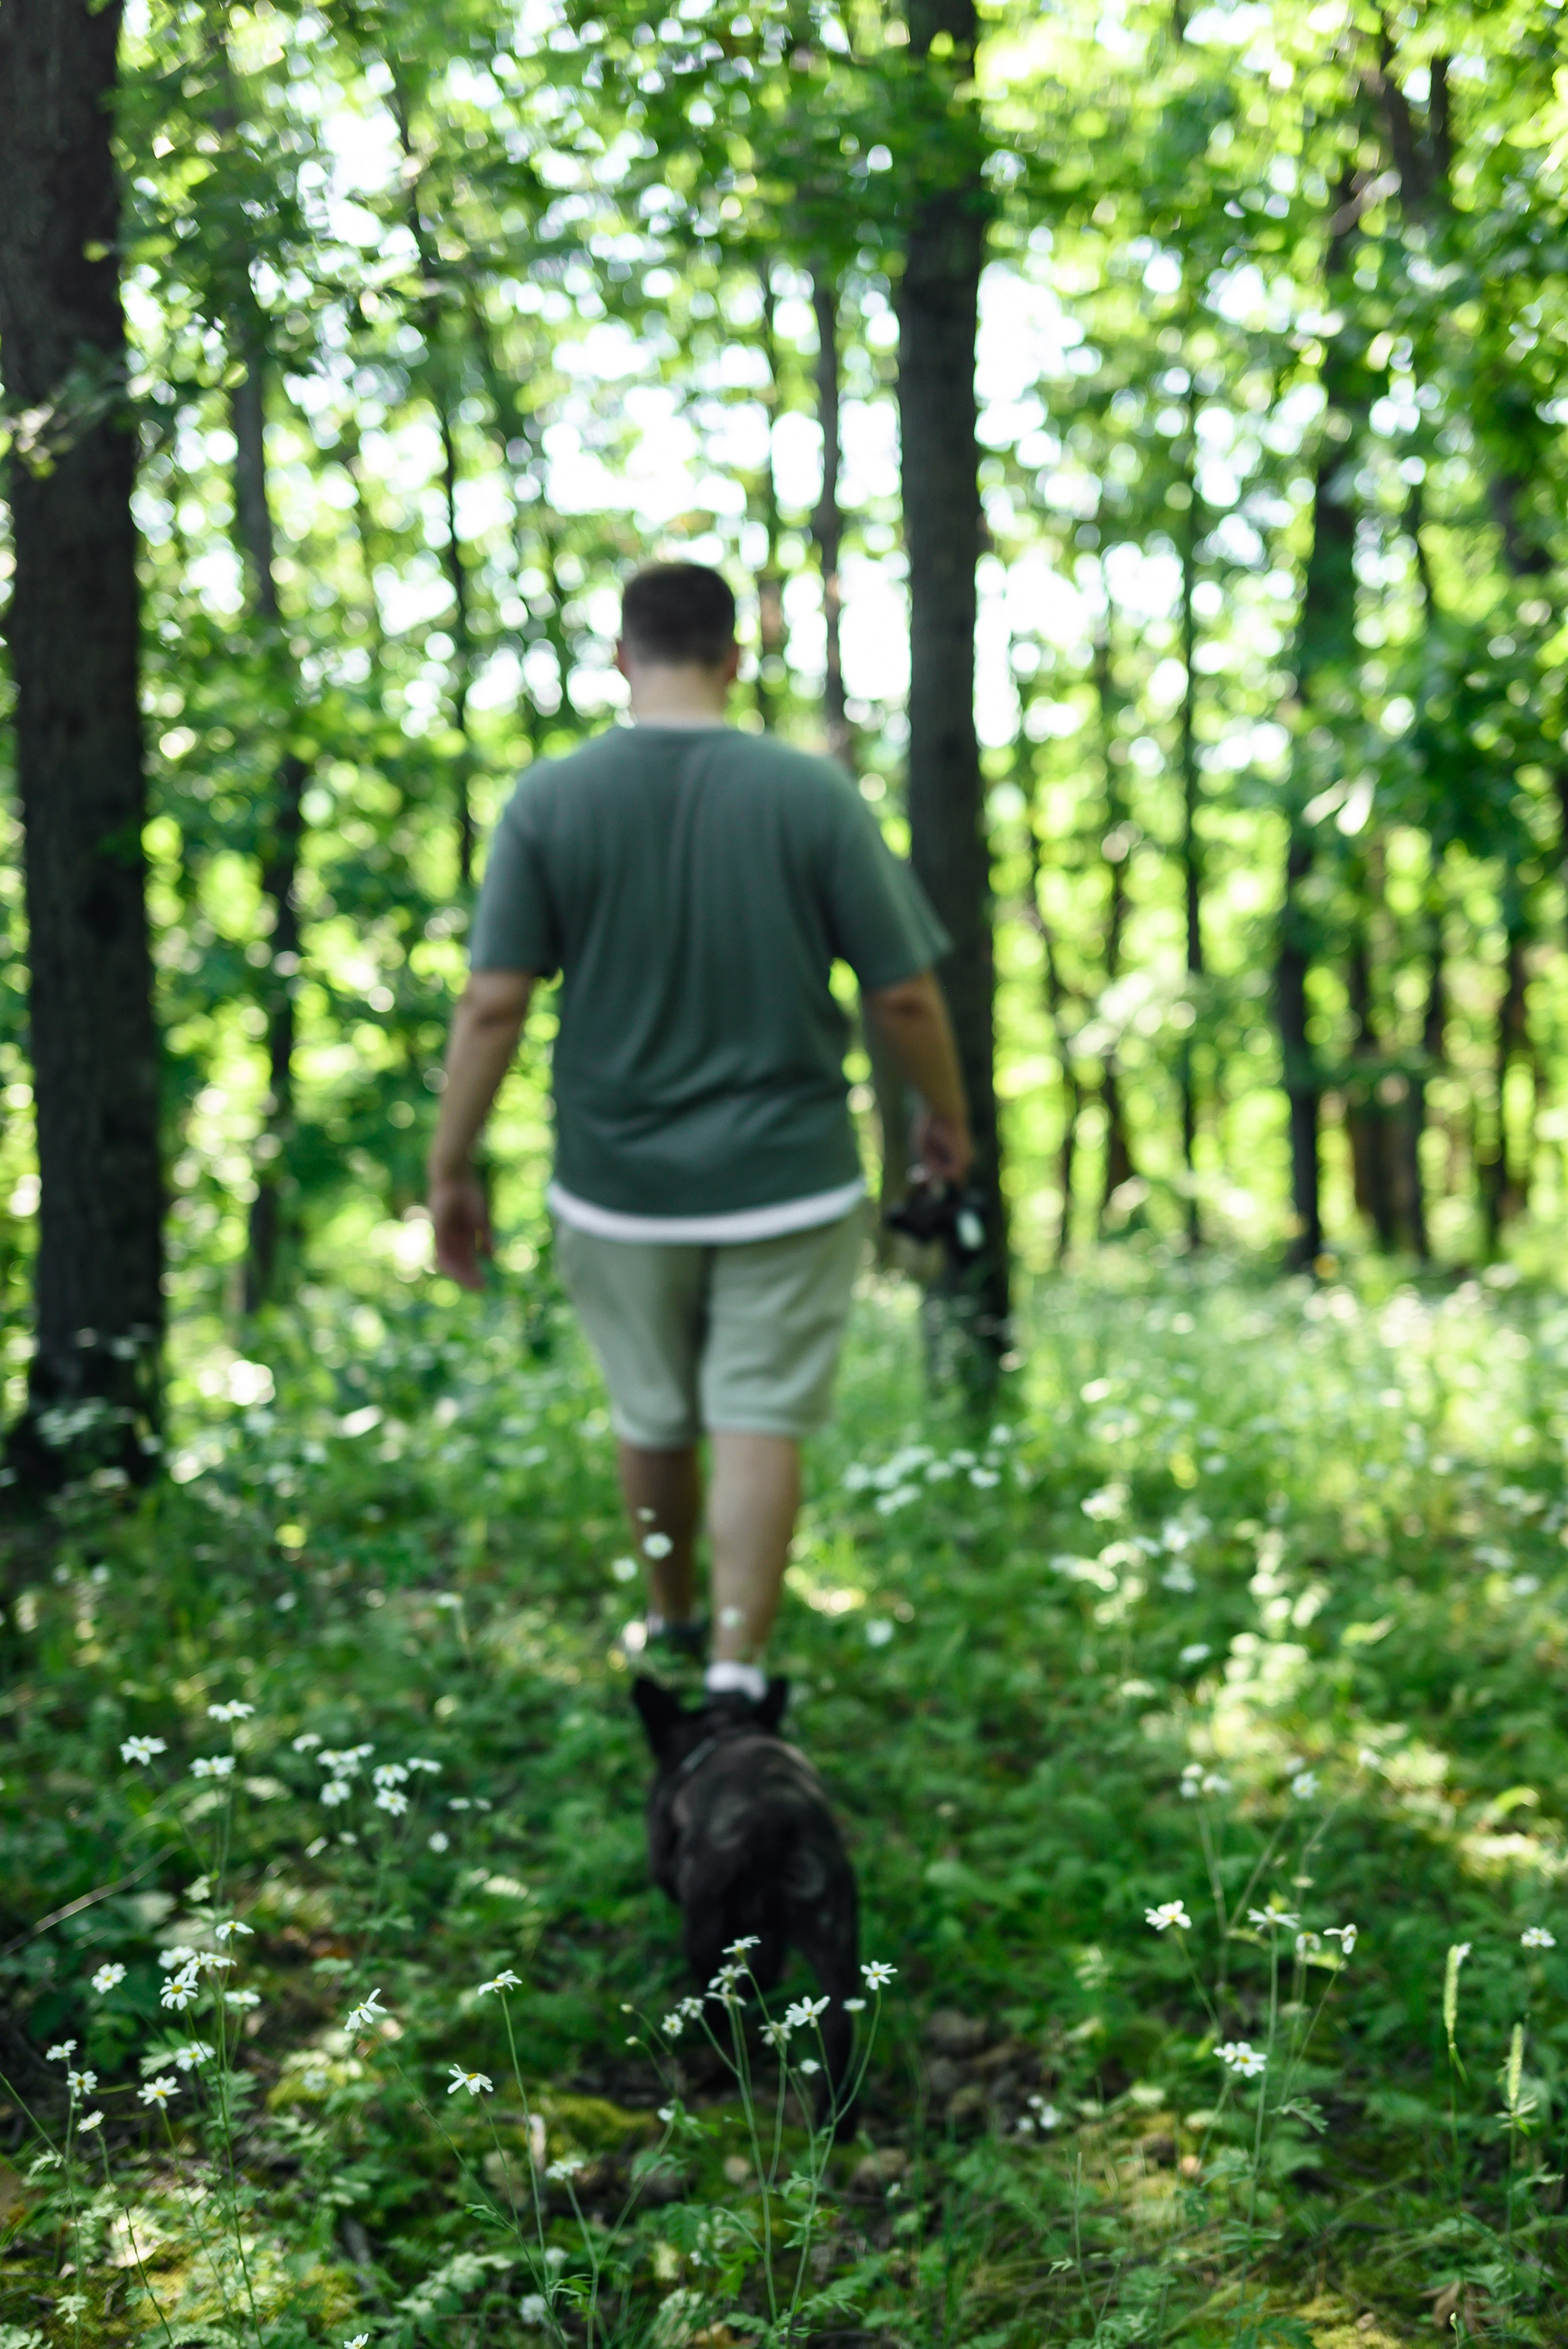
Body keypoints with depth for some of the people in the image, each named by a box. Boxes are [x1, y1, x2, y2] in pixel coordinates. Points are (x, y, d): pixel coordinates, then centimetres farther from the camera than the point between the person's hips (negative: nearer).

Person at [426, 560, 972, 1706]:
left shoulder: (551, 799, -7)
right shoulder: (813, 794, -8)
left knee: (653, 1420, 19)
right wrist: (947, 1114, 12)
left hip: (617, 1184, 2)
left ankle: (673, 1623, 38)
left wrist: (451, 1169, 0)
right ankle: (737, 1666, -1)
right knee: (761, 1426, 4)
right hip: (786, 1180, -2)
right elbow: (904, 995, -6)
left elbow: (494, 1006, -10)